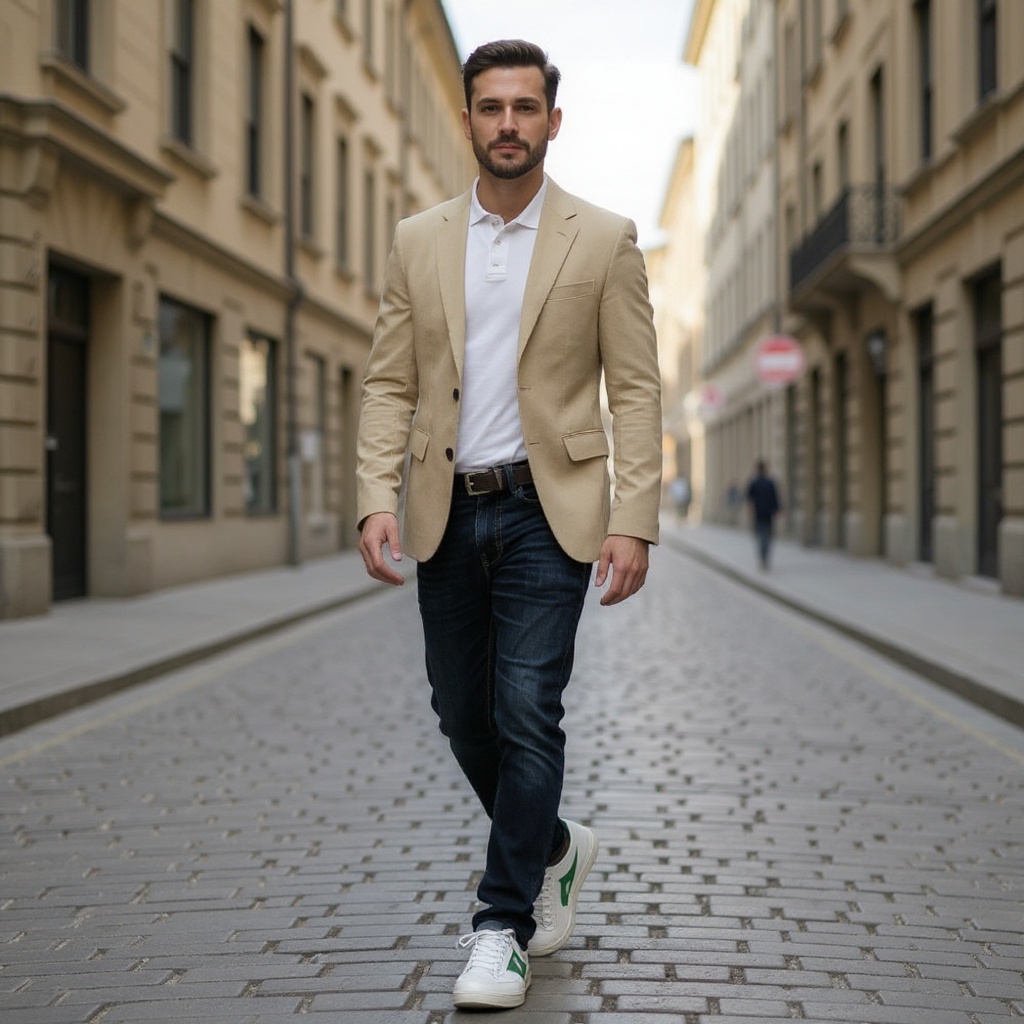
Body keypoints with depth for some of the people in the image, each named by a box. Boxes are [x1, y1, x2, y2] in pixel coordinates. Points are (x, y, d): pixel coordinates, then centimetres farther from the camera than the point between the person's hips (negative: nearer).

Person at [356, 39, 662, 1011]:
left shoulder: (604, 240, 1)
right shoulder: (418, 241, 8)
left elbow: (635, 390, -2)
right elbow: (389, 383, 6)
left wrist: (633, 521, -11)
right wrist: (377, 500, -7)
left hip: (547, 510, -3)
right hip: (448, 512, 4)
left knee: (527, 712, -8)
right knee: (462, 714, 11)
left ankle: (504, 923, 4)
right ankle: (553, 847, 36)